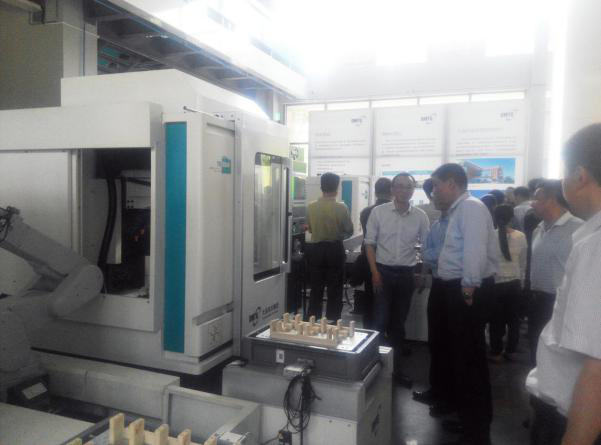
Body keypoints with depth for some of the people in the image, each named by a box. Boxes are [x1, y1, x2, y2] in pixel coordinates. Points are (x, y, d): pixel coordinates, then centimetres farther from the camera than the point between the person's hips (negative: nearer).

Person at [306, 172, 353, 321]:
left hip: (315, 249, 3)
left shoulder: (311, 207, -6)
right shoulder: (341, 207, -13)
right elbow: (349, 231, -2)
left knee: (315, 290, 13)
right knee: (334, 292, 8)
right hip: (335, 250, -3)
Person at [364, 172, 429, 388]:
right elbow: (369, 243, -1)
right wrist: (374, 272, -8)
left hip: (406, 274, 2)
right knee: (380, 321, 0)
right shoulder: (379, 212, -4)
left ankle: (395, 367, 26)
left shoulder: (420, 216, 0)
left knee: (398, 323, 13)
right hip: (383, 271, -2)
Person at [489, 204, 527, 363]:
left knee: (496, 319, 8)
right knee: (513, 318, 15)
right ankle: (510, 351, 26)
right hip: (515, 283, 2)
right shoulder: (521, 237, -5)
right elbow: (523, 263, 4)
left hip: (496, 283, -2)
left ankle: (496, 353, 17)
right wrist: (521, 280, 17)